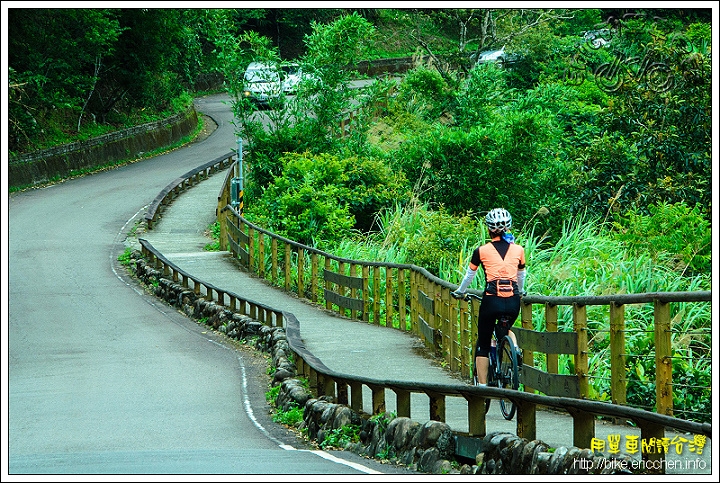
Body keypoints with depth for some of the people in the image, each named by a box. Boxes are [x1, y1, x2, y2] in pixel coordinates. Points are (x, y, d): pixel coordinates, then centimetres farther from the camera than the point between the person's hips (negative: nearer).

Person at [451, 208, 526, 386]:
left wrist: (459, 291, 34)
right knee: (506, 329, 34)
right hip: (513, 301, 3)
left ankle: (482, 386, 7)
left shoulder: (482, 251, 3)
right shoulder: (518, 249, 8)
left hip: (491, 300, -3)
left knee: (483, 344, 11)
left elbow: (469, 275, 16)